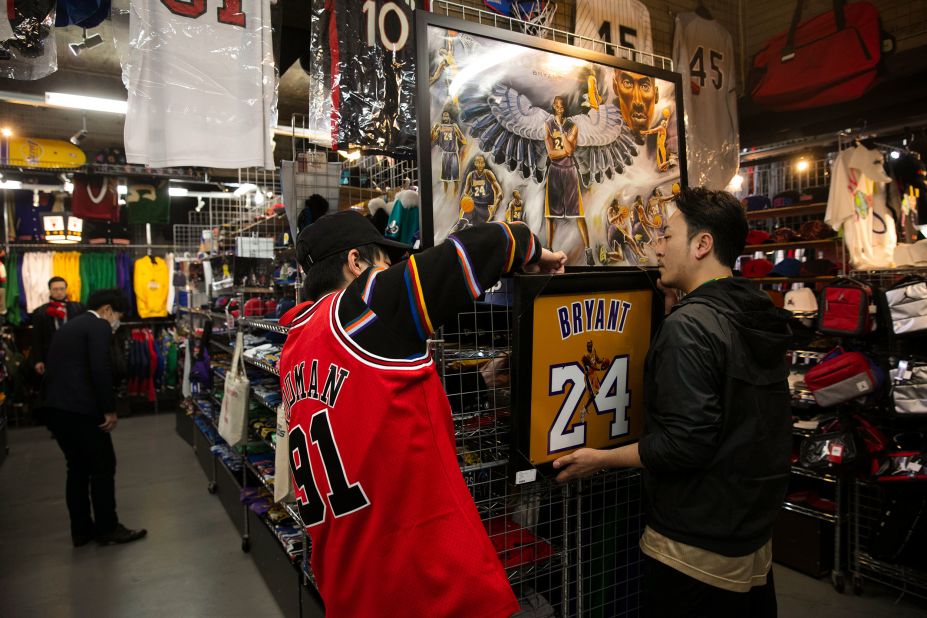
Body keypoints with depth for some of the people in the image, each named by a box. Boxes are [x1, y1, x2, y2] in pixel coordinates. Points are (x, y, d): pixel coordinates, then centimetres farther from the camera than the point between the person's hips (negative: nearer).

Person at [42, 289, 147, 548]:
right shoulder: (99, 326, -7)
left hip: (55, 407, 9)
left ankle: (81, 530, 24)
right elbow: (101, 370, -18)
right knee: (103, 467, 2)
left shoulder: (69, 326, 21)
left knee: (77, 468, 17)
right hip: (80, 409, -9)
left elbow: (56, 368, 21)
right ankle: (107, 529, 11)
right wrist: (110, 409, -12)